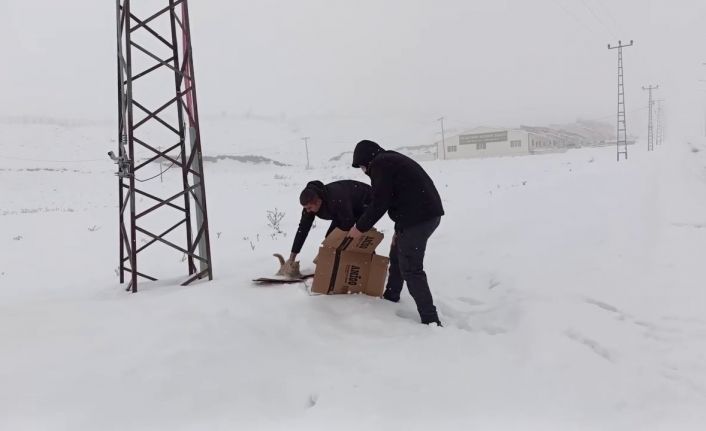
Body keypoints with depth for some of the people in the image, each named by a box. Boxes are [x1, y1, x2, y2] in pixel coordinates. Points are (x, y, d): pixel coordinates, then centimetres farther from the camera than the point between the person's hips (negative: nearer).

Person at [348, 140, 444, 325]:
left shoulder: (379, 164, -7)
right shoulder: (393, 160, 24)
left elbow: (380, 203, -13)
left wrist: (360, 227, -2)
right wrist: (400, 230, 21)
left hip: (416, 218, -10)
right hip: (429, 213, 10)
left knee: (411, 269, -6)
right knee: (397, 257, 25)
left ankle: (430, 319, -6)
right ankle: (390, 297, 42)